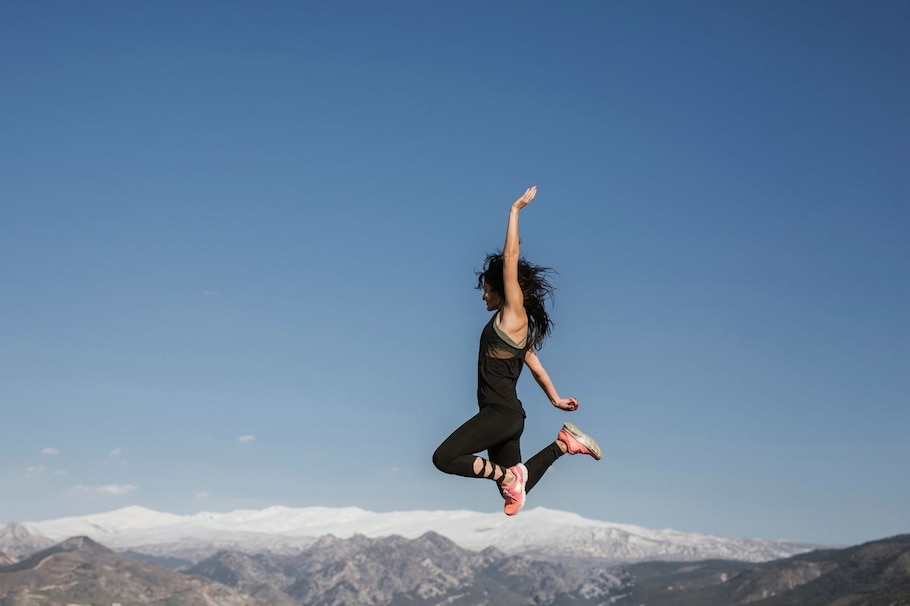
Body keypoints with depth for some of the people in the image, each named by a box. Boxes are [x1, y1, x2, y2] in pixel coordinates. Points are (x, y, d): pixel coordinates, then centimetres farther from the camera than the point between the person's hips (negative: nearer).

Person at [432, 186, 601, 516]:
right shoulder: (510, 323, 17)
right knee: (513, 489, 16)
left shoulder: (514, 314, -8)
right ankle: (565, 442, 18)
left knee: (444, 458, -18)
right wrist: (555, 398, 23)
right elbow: (533, 361, 20)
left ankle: (508, 476, -13)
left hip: (502, 413, -10)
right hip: (504, 414, 10)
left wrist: (515, 210, -10)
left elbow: (510, 257, -13)